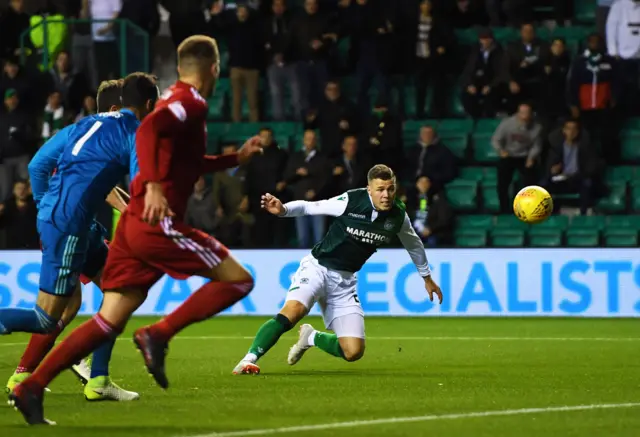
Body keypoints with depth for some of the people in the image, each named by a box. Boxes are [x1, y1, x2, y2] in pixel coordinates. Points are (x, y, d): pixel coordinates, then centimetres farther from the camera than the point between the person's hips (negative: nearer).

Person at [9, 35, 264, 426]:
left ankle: (31, 389, -2)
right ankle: (158, 335, -10)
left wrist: (236, 158, 38)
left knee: (110, 322, 6)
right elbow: (148, 131, -27)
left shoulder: (176, 99, 21)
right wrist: (154, 185, -35)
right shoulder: (192, 103, -8)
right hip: (158, 223, -9)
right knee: (238, 279, -1)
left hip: (133, 225, 9)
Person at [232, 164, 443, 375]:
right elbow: (308, 207, -12)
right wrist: (283, 209, -32)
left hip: (345, 280, 5)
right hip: (318, 267, -5)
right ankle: (249, 359, -28)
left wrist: (427, 277, 29)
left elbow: (414, 244, 17)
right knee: (293, 311, -35)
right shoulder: (351, 201, -16)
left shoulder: (398, 215, -3)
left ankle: (311, 337, 24)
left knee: (353, 352, -5)